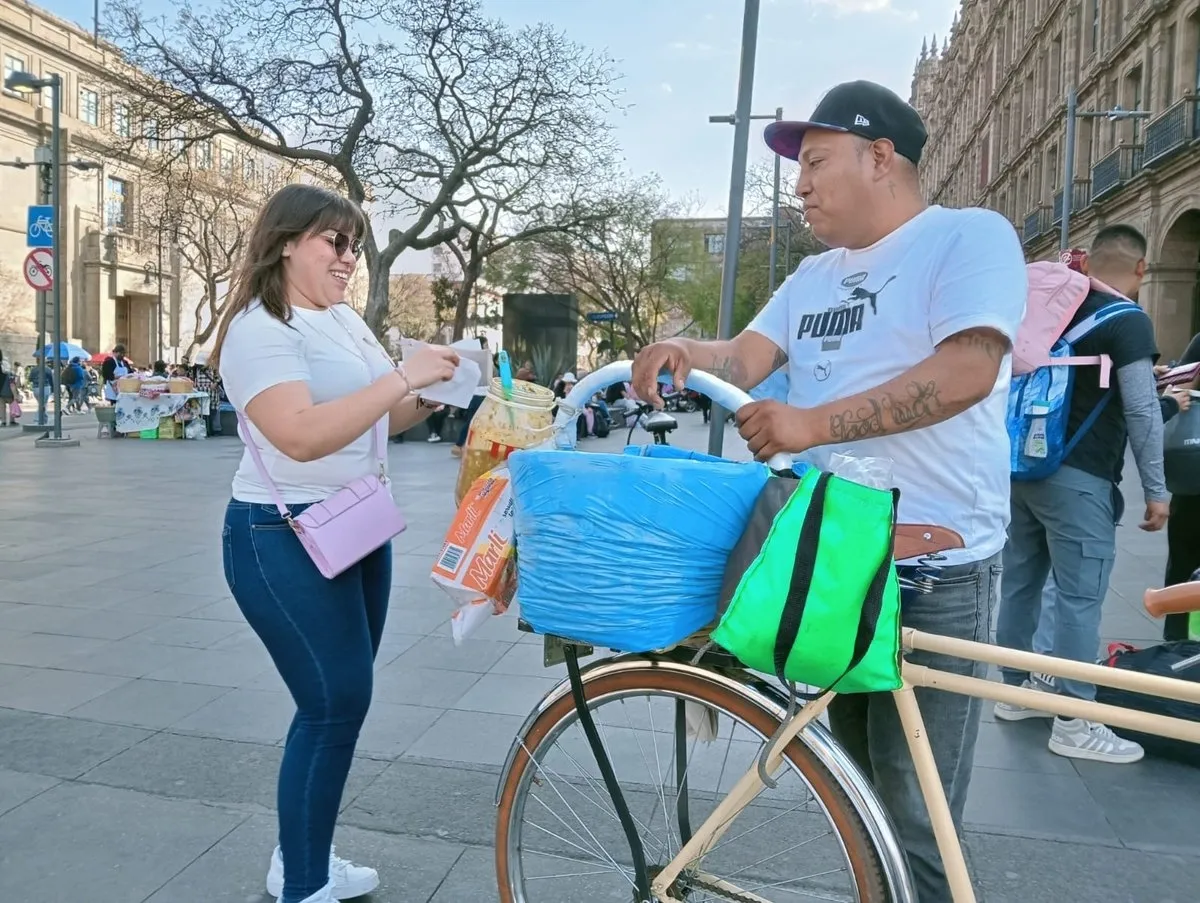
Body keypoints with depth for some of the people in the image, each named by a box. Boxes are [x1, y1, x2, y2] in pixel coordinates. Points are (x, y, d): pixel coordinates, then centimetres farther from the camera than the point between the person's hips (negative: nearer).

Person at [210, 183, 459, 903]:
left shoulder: (347, 320, 11)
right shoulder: (258, 329, -15)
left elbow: (384, 418, 13)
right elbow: (302, 436, -29)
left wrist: (432, 391, -6)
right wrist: (403, 375, -28)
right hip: (285, 540, -8)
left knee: (341, 700, 13)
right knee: (336, 703, -6)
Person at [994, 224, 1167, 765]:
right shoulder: (1129, 322, -8)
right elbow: (1142, 411, -10)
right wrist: (1156, 490, -5)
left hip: (1023, 467, 8)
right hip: (1078, 478, -7)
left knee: (1020, 582, 13)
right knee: (1080, 598, -3)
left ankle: (1015, 688, 26)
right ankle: (1073, 724, 2)